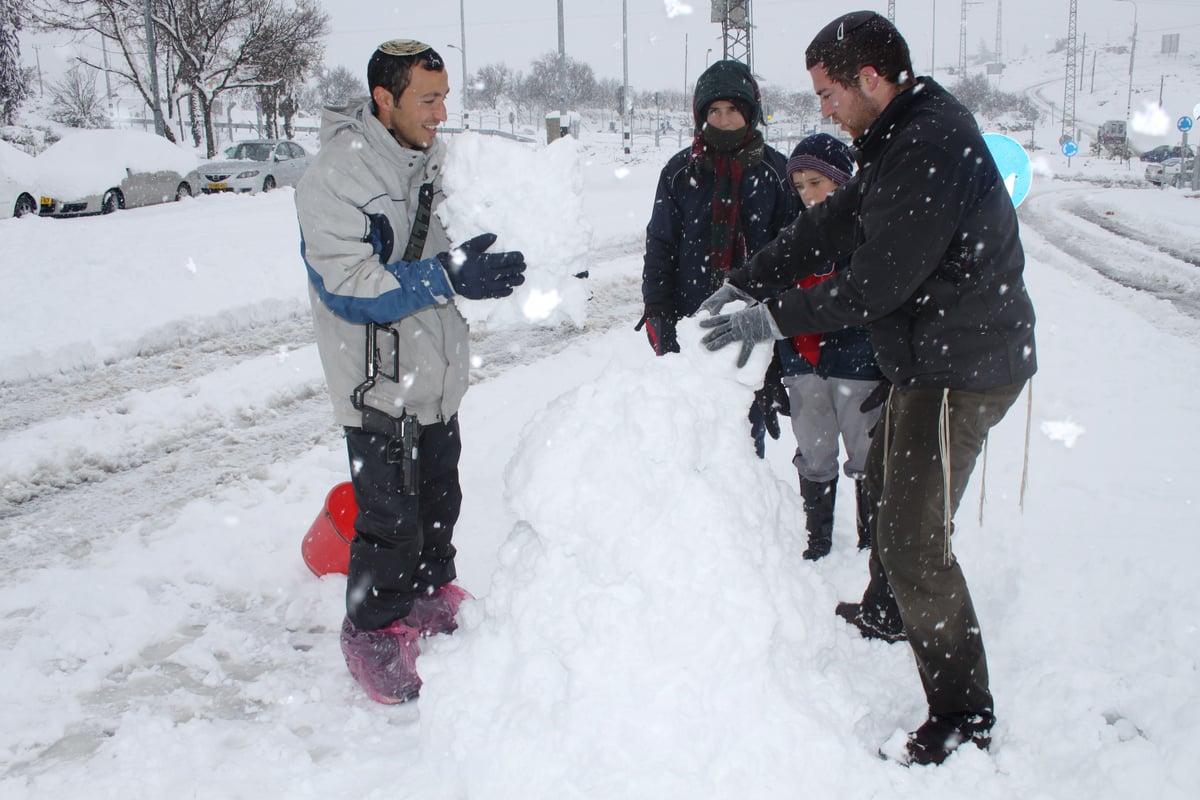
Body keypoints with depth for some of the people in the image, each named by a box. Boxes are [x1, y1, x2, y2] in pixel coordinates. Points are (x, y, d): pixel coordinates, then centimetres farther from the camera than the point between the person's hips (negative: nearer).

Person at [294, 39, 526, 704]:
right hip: (380, 384, -7)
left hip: (438, 375, 8)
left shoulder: (430, 160, 6)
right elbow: (350, 287, -24)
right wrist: (448, 276, -30)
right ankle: (372, 630, 23)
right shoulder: (332, 180, -19)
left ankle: (431, 593, 43)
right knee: (390, 520, 1)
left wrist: (486, 269, -3)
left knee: (439, 501, 21)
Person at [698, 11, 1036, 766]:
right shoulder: (903, 138, 9)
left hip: (959, 369, -11)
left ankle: (964, 715, 7)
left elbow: (878, 281, -27)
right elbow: (831, 225, 12)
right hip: (935, 356, 11)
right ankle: (887, 611, 51)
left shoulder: (931, 151, -25)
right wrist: (744, 285, 8)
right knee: (885, 476, 28)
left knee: (916, 541, -7)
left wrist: (776, 318, -18)